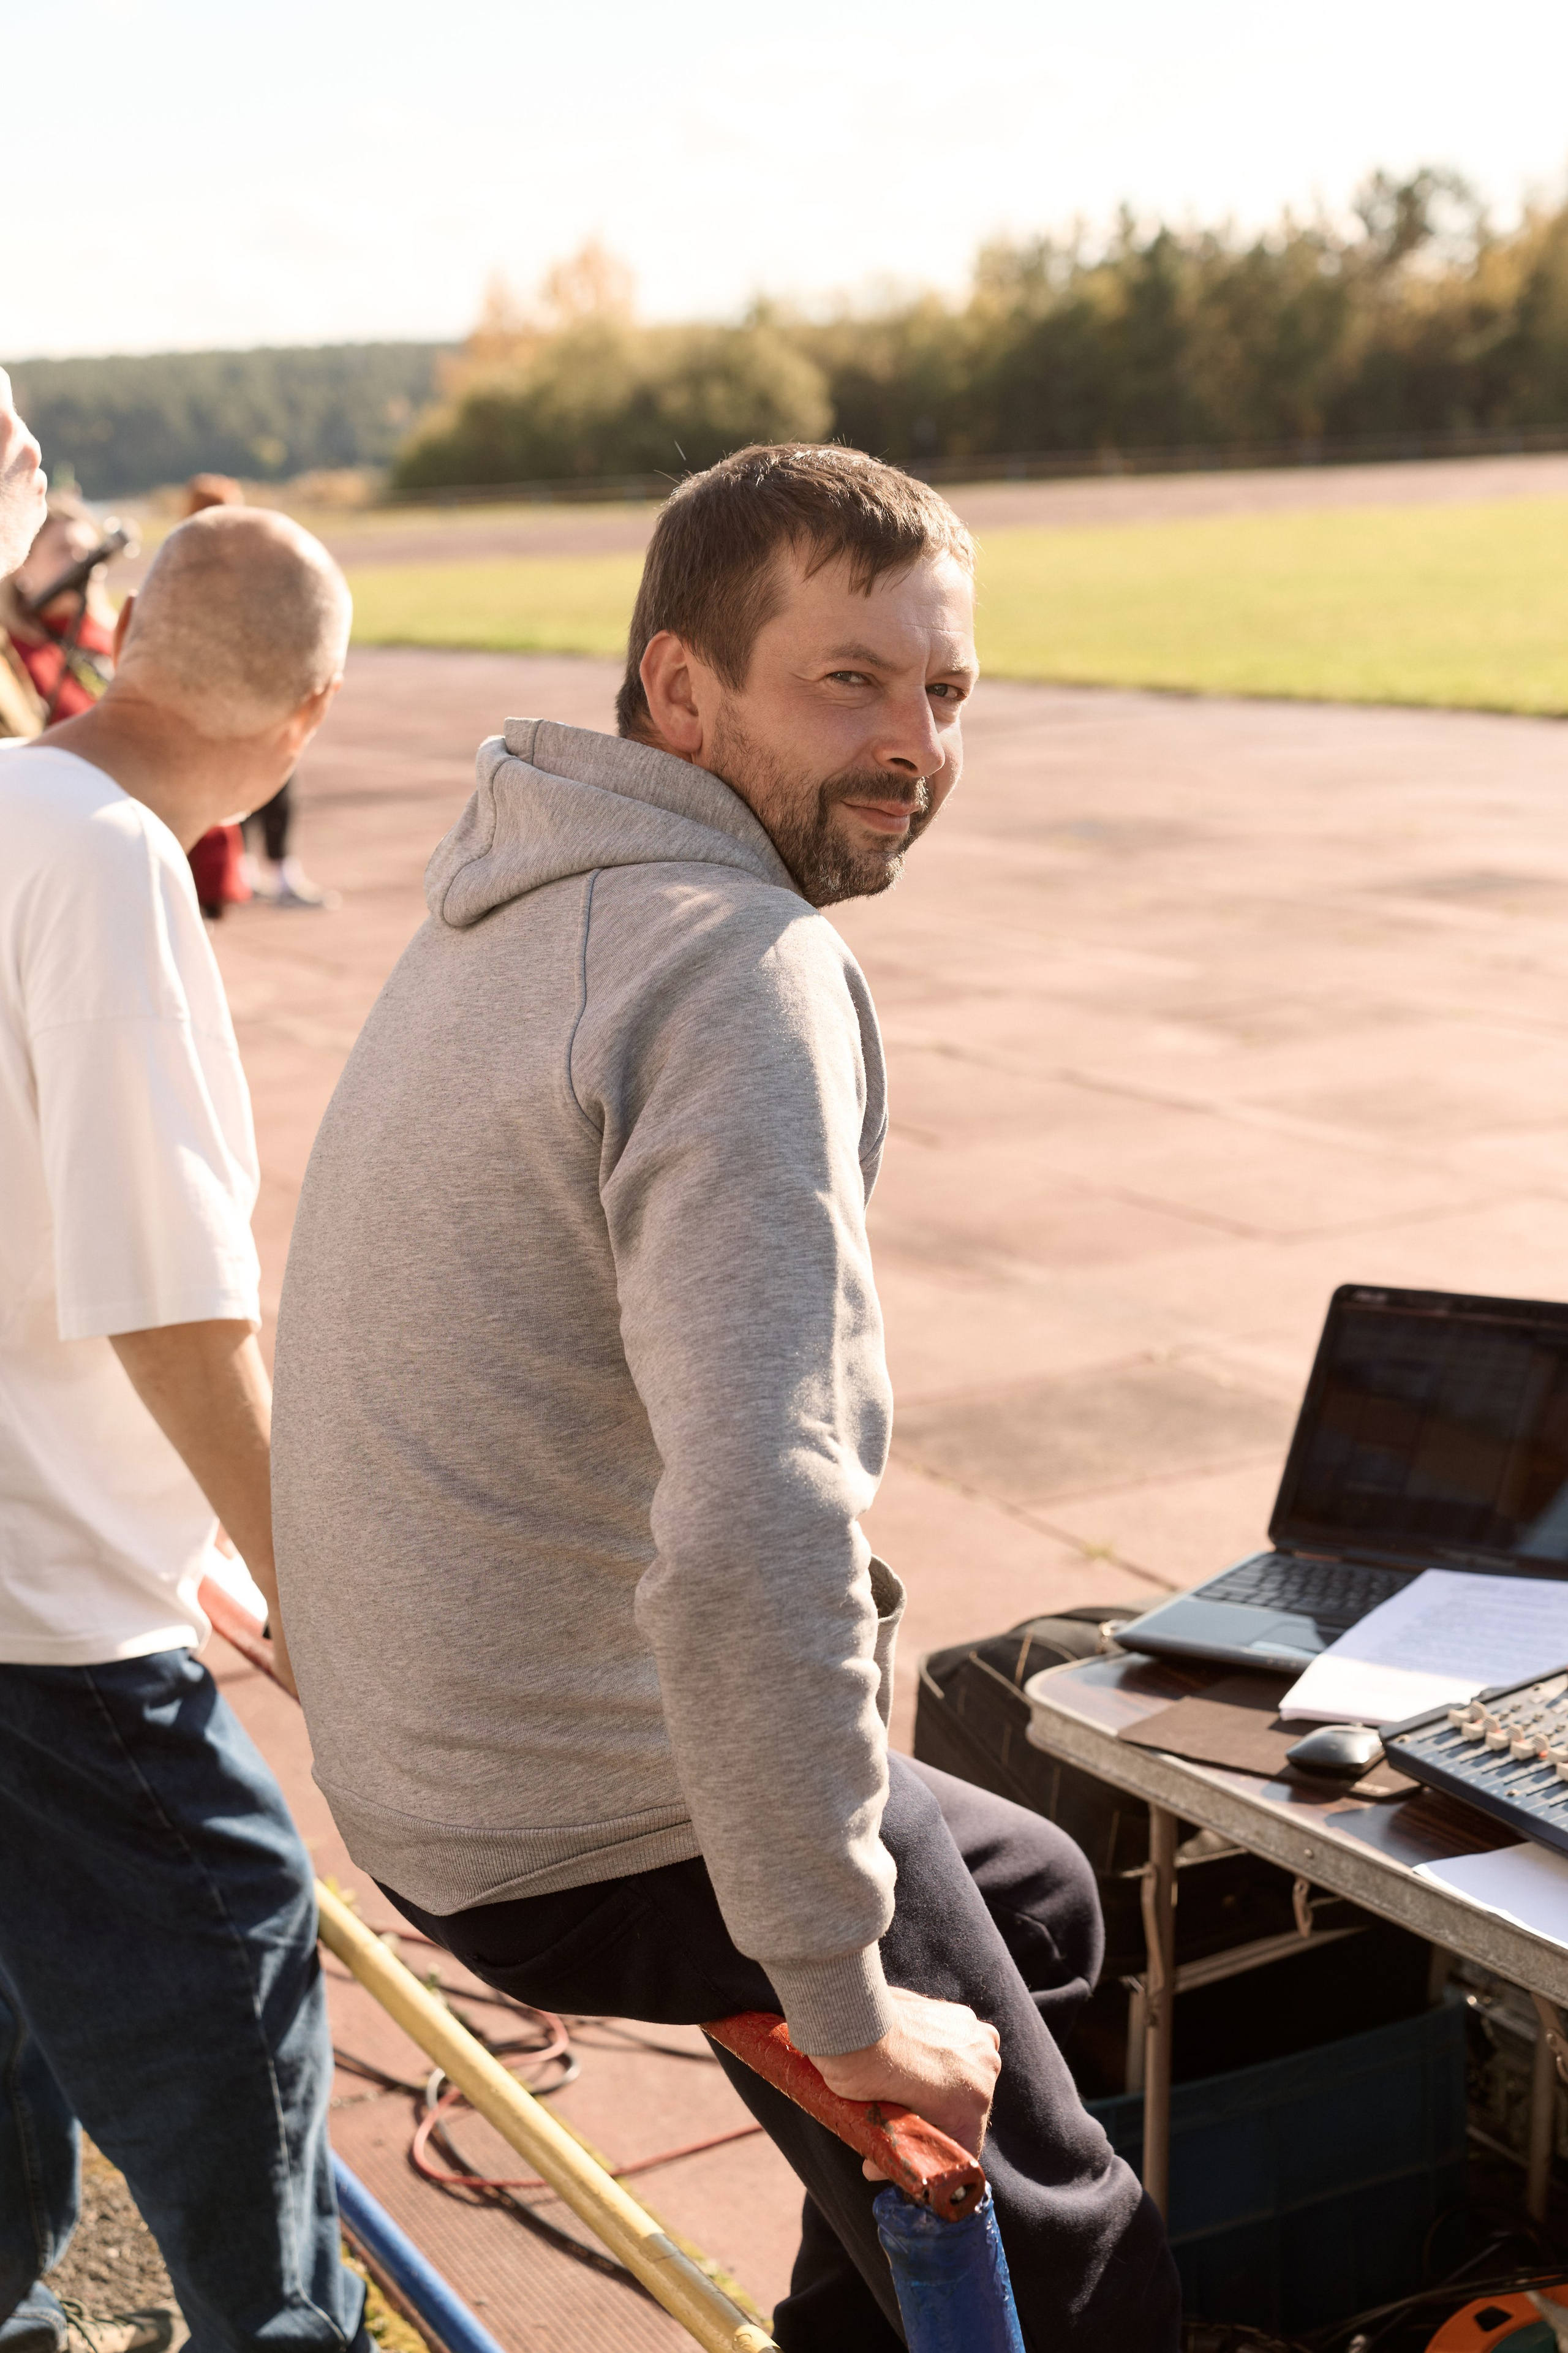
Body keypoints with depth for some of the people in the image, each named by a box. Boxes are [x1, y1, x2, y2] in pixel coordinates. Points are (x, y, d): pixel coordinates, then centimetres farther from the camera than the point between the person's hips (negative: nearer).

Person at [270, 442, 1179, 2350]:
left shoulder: (534, 901, 8)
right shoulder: (745, 973, -24)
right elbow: (754, 1539, -34)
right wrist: (843, 1999, -24)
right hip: (613, 1824, -9)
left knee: (1039, 1900, 28)